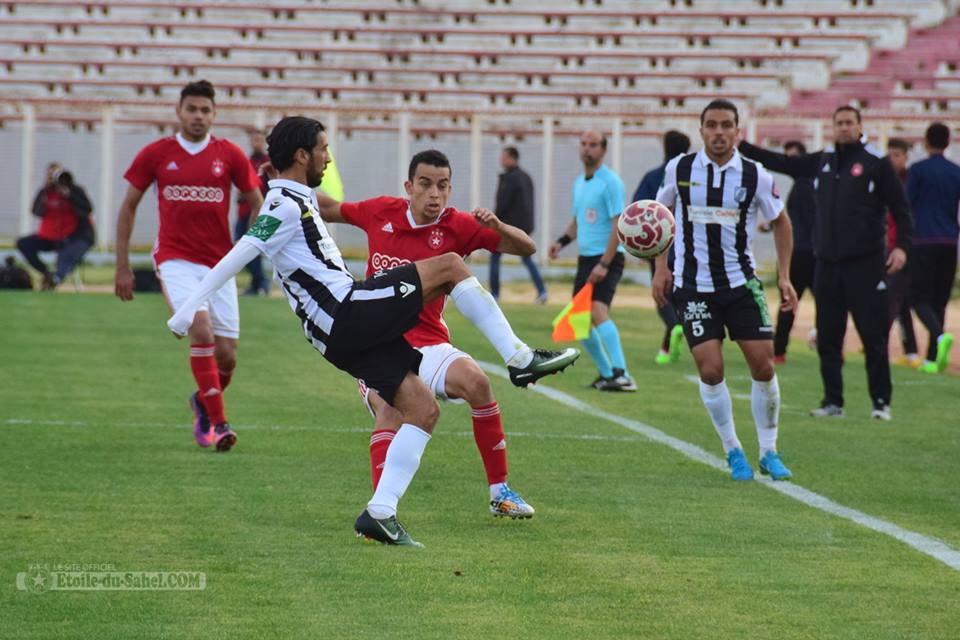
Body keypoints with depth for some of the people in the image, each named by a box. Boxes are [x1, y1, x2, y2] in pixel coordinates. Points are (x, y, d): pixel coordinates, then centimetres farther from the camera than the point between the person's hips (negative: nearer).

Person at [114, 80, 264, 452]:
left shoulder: (229, 155, 3)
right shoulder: (156, 154, 2)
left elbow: (258, 205, 7)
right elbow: (128, 207, 10)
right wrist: (122, 267, 6)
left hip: (219, 263, 2)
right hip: (175, 259, -2)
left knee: (226, 357, 0)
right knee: (201, 330, -25)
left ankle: (203, 401, 33)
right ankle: (218, 423, -18)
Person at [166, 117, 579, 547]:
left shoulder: (297, 202, 21)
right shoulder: (286, 207, -10)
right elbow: (237, 257, -16)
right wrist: (188, 309, -20)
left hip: (344, 333, 10)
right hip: (347, 313, -10)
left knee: (423, 410, 5)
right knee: (450, 266, -8)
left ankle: (380, 512, -2)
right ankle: (520, 359, -6)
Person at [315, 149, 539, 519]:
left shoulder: (457, 227, -4)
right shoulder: (381, 212, 1)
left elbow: (526, 248, -5)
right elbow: (331, 210, 22)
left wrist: (497, 226, -23)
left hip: (427, 343, 0)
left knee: (475, 380, -26)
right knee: (390, 405, -29)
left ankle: (499, 492, -13)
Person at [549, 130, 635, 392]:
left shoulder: (610, 181, -10)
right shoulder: (579, 183, 15)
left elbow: (618, 225, -16)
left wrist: (604, 264, -21)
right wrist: (562, 241, 7)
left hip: (607, 258, -9)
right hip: (585, 258, 9)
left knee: (598, 312, -25)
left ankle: (622, 374, -29)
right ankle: (606, 375, 20)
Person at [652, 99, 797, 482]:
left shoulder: (755, 176, -4)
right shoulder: (679, 169, -3)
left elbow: (780, 222, 11)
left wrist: (784, 276, 4)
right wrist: (661, 268, 6)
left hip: (741, 282, 0)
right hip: (693, 287, 0)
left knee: (763, 364, -5)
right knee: (710, 370, -9)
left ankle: (769, 453, 12)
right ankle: (733, 452, 9)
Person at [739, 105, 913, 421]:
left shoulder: (876, 162, -3)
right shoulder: (822, 160, 13)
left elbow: (899, 206, -2)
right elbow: (784, 163, 21)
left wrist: (902, 245, -13)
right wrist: (742, 147, 18)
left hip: (865, 263, -5)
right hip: (827, 263, 5)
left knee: (873, 335, -5)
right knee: (827, 337, 6)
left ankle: (881, 402, 2)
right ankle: (832, 401, 14)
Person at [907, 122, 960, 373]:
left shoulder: (919, 170, -4)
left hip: (923, 242, -4)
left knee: (920, 297, -2)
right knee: (940, 300, 10)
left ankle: (940, 335, -30)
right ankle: (932, 359, 7)